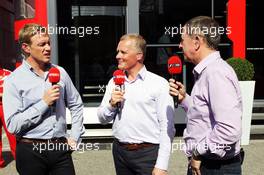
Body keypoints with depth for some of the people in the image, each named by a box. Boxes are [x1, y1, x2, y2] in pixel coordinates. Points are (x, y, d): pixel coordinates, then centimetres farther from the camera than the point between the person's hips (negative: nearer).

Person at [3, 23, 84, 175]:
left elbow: (76, 106, 14)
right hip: (31, 151, -3)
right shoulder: (14, 81, -8)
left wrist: (75, 137, 7)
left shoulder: (60, 72, 4)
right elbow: (13, 125, -13)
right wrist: (44, 103, -16)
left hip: (60, 148, 3)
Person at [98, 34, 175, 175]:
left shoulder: (159, 84, -7)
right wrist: (111, 104, -7)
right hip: (120, 151, 5)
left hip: (148, 153, -5)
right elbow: (102, 119, 13)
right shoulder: (114, 82, 8)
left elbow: (167, 127, -9)